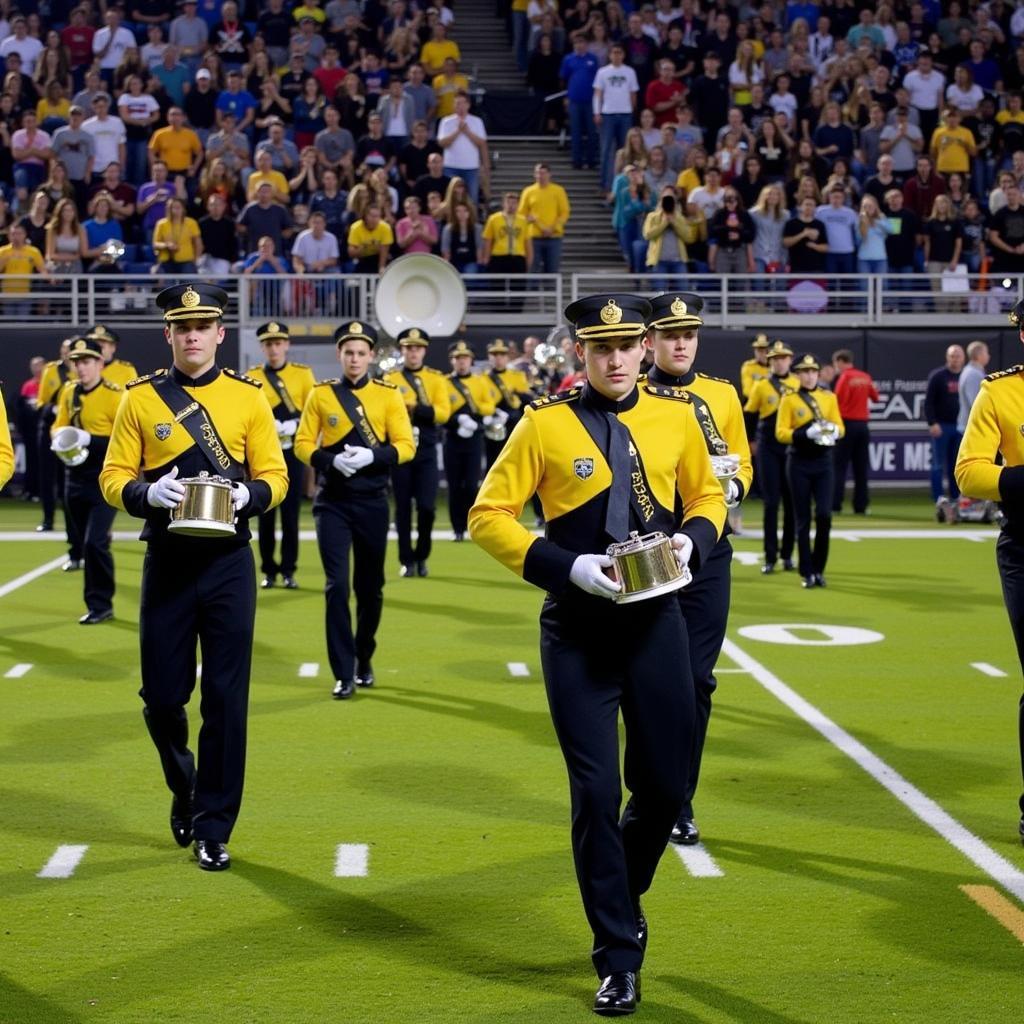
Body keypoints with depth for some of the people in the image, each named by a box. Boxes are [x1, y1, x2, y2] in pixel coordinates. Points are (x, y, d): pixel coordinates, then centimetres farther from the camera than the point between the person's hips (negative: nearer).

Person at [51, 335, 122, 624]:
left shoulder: (114, 395, -14)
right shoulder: (69, 391, 7)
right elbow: (58, 426, 16)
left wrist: (89, 440, -25)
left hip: (104, 480, -6)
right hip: (75, 477, 6)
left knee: (95, 542, -12)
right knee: (89, 543, 12)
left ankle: (99, 605, 0)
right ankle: (100, 600, 24)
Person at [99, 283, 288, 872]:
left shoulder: (248, 396, 3)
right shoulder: (141, 398, 3)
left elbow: (275, 475, 3)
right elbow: (113, 479, 2)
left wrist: (248, 495, -19)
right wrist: (148, 493, -19)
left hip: (229, 563, 0)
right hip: (167, 562, 1)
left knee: (226, 699, -1)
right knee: (162, 696, 3)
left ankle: (213, 828, 10)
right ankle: (184, 787, 33)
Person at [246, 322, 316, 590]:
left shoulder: (303, 374, 3)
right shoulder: (252, 378, 3)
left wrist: (293, 426, -17)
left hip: (292, 452, 0)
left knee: (290, 513, 1)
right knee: (265, 513, 4)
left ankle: (288, 570, 8)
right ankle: (269, 570, 11)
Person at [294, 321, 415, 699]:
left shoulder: (388, 394, 1)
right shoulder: (321, 394, 1)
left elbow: (406, 446, -3)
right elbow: (303, 444, 1)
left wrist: (372, 456, -21)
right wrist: (331, 461, -18)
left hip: (372, 503, 1)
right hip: (332, 503, -1)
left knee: (370, 587, 11)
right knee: (337, 586, -8)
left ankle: (364, 660, 30)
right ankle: (343, 673, -3)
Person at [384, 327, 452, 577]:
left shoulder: (437, 378, 6)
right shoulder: (390, 379, 3)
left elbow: (443, 412, -6)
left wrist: (414, 409, -18)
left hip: (426, 452, 1)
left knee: (427, 506, -5)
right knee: (403, 507, 3)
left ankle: (421, 556, 13)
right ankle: (407, 561, 12)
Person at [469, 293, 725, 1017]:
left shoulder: (675, 414, 3)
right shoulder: (546, 423, -5)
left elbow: (708, 496, 15)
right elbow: (488, 516, -4)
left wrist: (692, 539, -7)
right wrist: (567, 566, -17)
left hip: (656, 623, 3)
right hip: (578, 631, -3)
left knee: (665, 785, 8)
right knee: (596, 792, -2)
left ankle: (624, 895, 40)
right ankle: (619, 961, 12)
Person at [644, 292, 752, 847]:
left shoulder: (722, 395, 9)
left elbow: (742, 463, 15)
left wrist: (732, 487, -8)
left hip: (707, 549, 2)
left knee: (697, 679, 3)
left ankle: (680, 805, 13)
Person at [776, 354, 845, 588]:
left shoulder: (829, 397, 7)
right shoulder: (789, 399, -2)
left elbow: (840, 426, 8)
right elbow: (781, 433, -8)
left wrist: (833, 430, -15)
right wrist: (806, 433, -22)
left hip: (823, 461, 2)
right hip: (799, 463, -2)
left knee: (824, 514, -8)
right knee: (803, 519, 1)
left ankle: (819, 568, 7)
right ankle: (807, 573, 9)